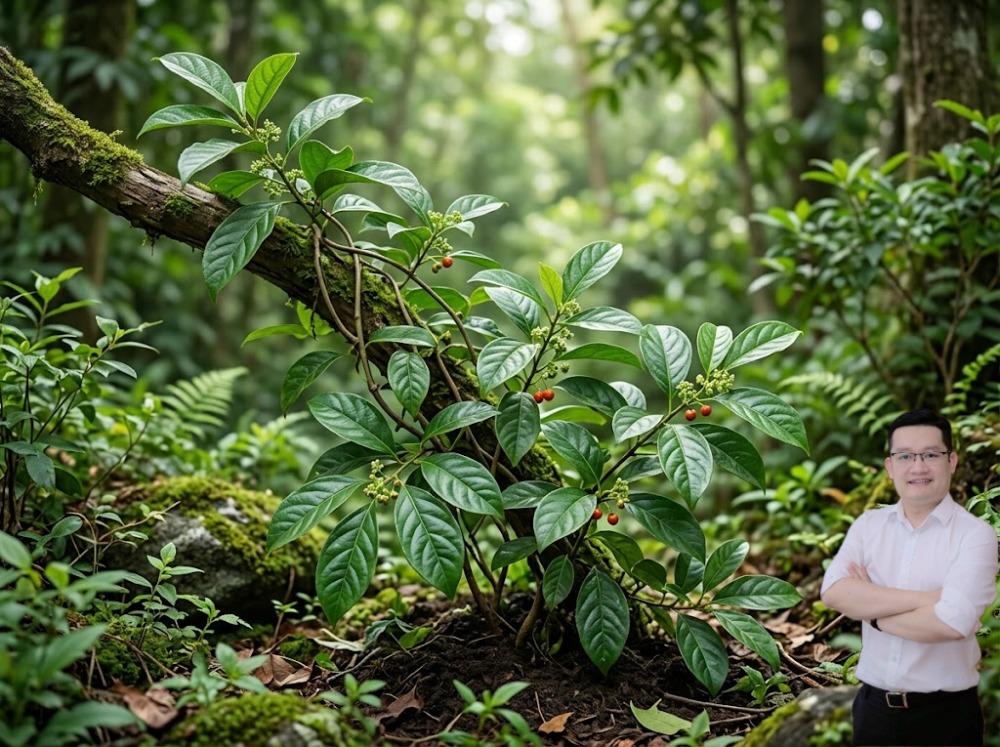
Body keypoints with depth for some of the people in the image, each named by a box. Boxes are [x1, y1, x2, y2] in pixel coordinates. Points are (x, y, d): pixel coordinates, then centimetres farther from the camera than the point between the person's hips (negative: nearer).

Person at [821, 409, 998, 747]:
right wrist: (921, 598, -20)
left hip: (946, 714, -3)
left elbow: (951, 623, -23)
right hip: (873, 706, 4)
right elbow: (833, 592, -13)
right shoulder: (868, 524, 3)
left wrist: (870, 609, -10)